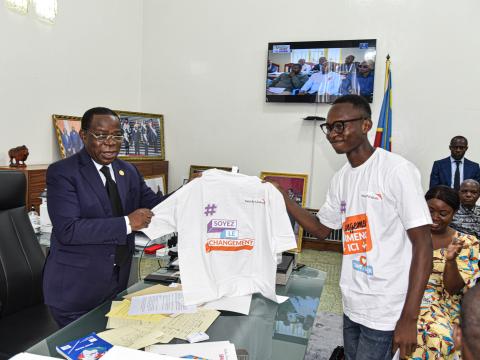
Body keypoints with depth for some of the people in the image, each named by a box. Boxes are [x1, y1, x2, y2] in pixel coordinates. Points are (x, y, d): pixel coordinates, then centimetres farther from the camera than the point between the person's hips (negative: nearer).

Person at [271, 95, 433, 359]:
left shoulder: (397, 170, -16)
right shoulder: (341, 178, 5)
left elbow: (423, 243, -16)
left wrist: (409, 318, -18)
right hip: (352, 304, 7)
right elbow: (321, 229, 15)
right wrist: (283, 198, 2)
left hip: (386, 311, -6)